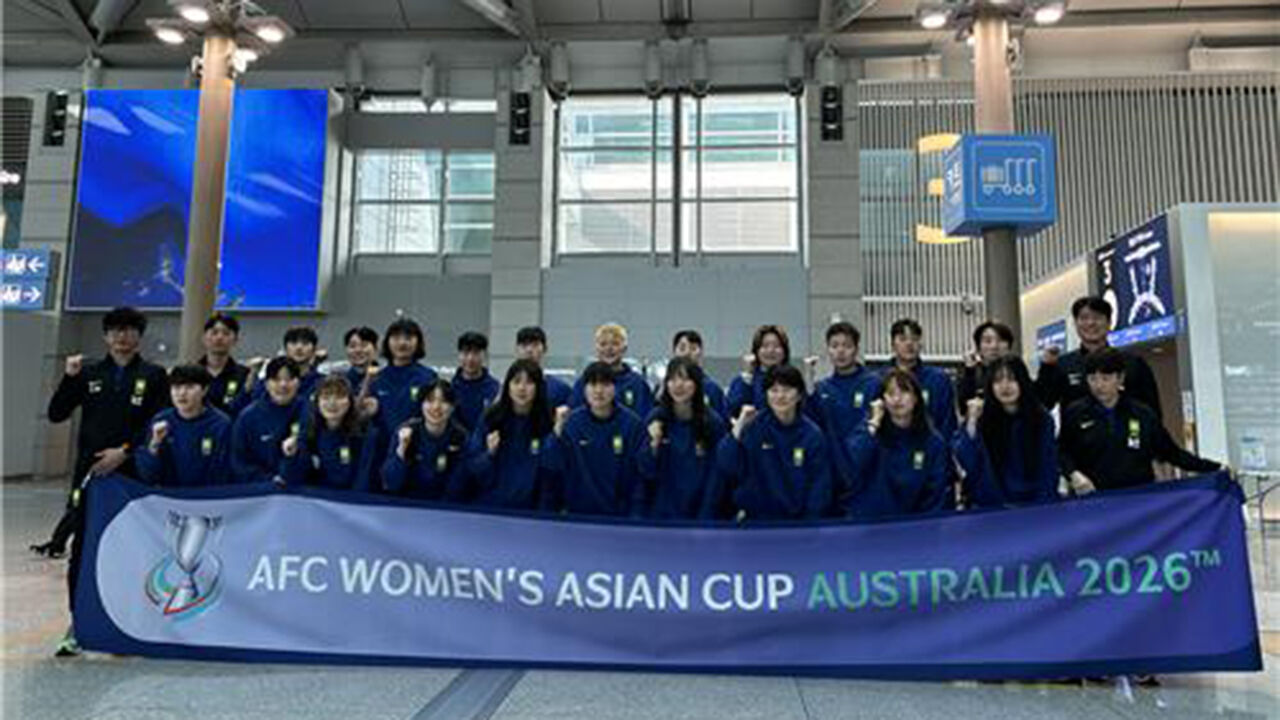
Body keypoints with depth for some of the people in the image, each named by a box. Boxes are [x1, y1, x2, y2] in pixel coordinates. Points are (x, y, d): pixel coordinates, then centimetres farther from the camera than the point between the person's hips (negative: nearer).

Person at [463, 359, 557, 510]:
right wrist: (489, 454, -17)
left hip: (527, 509, -1)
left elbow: (549, 474, -3)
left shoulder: (548, 423, -10)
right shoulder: (491, 417, -4)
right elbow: (471, 466, 1)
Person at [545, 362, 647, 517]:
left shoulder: (632, 424, -7)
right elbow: (551, 467, -9)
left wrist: (635, 517, -7)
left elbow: (639, 475, -3)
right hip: (577, 513, 1)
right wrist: (557, 430, -20)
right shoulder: (571, 422, -4)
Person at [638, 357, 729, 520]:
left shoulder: (713, 423, -7)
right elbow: (646, 472, -2)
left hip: (698, 515, -1)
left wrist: (706, 518, -8)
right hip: (660, 515, 1)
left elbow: (716, 477, -4)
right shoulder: (655, 419, -3)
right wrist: (654, 444, -19)